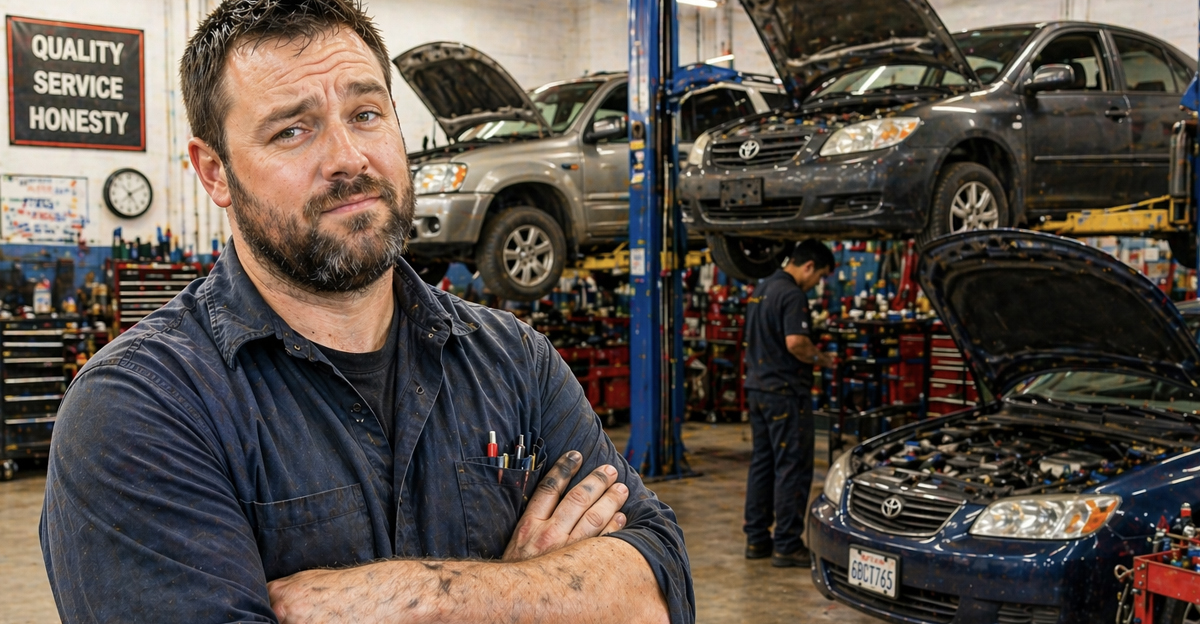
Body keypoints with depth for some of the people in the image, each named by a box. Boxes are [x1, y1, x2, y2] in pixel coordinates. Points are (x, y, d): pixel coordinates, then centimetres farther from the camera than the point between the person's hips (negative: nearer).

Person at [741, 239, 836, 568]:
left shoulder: (761, 290, 15)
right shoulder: (792, 295, -16)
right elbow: (795, 342, -26)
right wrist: (820, 358, -7)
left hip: (758, 389, 10)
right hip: (785, 392, -10)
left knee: (761, 463, 13)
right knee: (792, 468, -3)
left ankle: (756, 539, 19)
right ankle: (787, 545, 1)